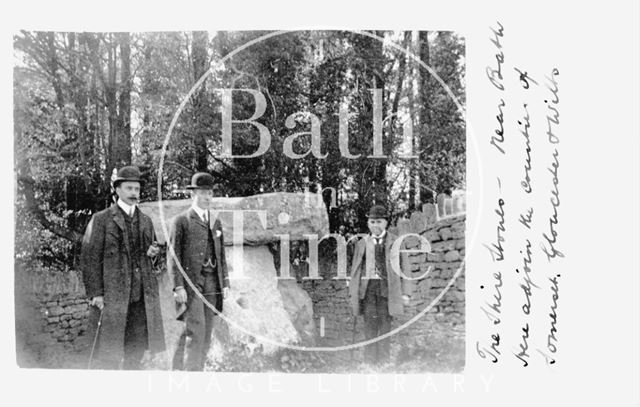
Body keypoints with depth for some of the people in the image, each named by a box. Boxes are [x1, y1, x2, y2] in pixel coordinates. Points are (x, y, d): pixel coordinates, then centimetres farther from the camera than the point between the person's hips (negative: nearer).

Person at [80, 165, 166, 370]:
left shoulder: (146, 221, 16)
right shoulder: (101, 219, -1)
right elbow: (89, 258, -4)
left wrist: (153, 252, 3)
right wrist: (95, 293, -11)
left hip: (142, 297, 5)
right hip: (112, 297, -5)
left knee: (137, 349, 10)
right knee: (109, 354, 1)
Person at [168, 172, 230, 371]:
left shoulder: (216, 222, 18)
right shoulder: (181, 221, 0)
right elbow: (173, 257, -5)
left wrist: (225, 283, 12)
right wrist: (178, 286, -13)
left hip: (211, 283, 6)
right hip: (190, 283, -6)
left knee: (206, 334, 7)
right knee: (196, 330, -14)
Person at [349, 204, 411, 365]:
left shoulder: (395, 242, 8)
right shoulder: (362, 243, 13)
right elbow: (355, 270, 14)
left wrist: (404, 293, 0)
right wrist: (352, 293, 9)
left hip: (387, 287, -1)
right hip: (367, 287, 1)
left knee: (385, 323, 1)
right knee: (370, 324, 2)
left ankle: (384, 361, 11)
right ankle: (370, 361, 10)